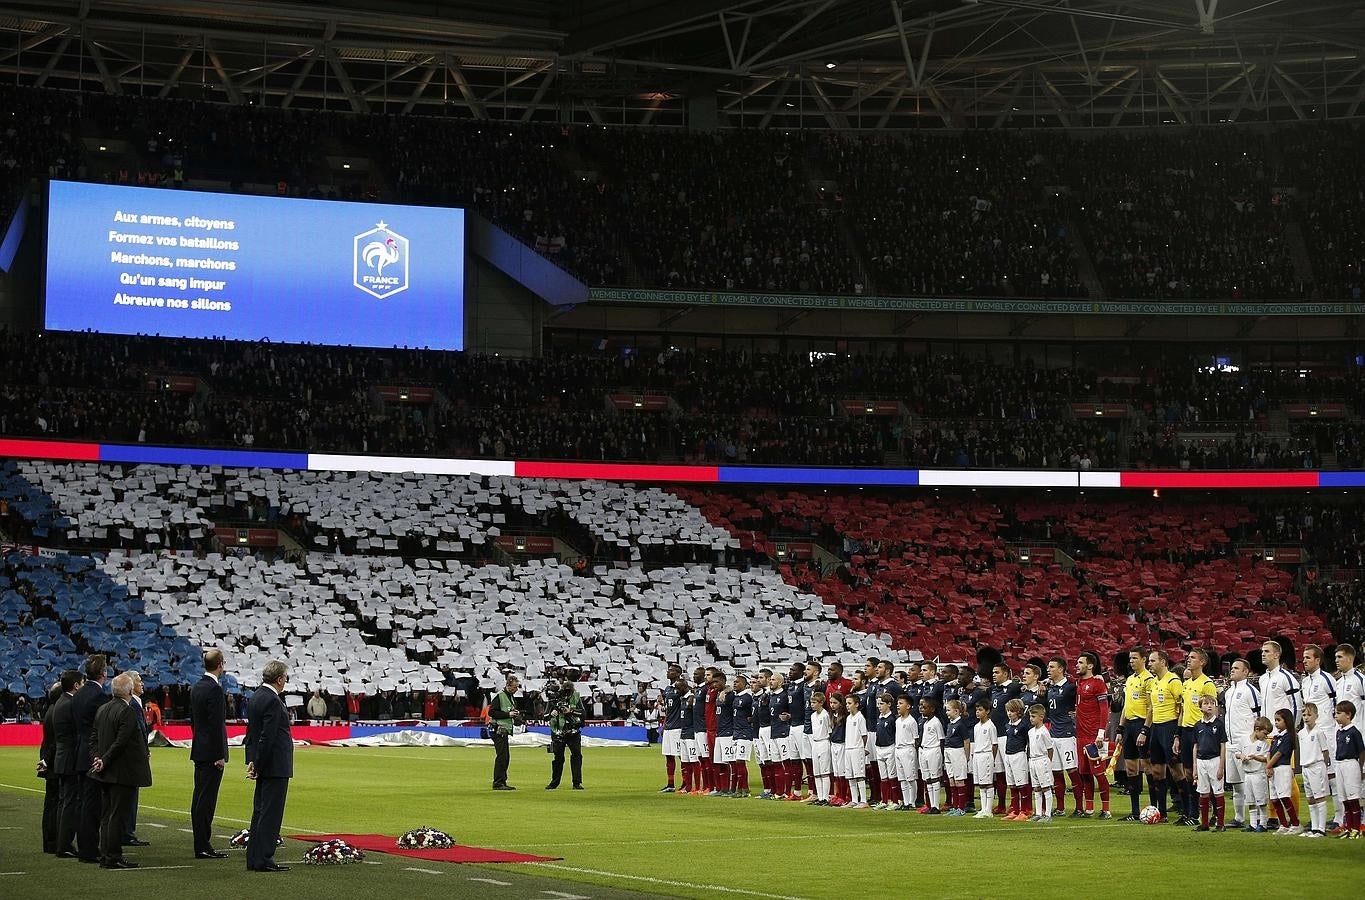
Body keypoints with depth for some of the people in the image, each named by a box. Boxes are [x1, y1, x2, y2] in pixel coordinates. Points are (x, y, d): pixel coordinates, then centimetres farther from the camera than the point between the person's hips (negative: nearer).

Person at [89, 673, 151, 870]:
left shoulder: (102, 709, 11)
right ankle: (113, 857, -3)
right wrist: (104, 761, -11)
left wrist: (97, 758, 3)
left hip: (107, 772, 9)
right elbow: (121, 742, -20)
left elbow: (94, 738, 11)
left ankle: (105, 856, 16)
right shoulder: (128, 711, -16)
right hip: (123, 772, -9)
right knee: (118, 815, -5)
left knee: (107, 815, 12)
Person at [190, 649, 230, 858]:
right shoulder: (215, 690, -17)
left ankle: (201, 844, 16)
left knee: (199, 797, 11)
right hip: (212, 753, -9)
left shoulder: (196, 688, 11)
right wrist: (220, 755, -17)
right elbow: (217, 724, -19)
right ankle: (203, 847, -7)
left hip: (199, 751, 9)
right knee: (207, 799, -8)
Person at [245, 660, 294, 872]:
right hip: (275, 766, -10)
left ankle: (254, 859, 16)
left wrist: (251, 762, 11)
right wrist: (258, 765, -15)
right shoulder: (272, 701, -17)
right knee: (270, 813, -6)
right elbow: (267, 737, -20)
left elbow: (251, 733, 14)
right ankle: (263, 860, -5)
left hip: (264, 766, 10)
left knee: (260, 812, 13)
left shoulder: (254, 698, 13)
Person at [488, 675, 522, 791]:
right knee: (501, 756, -12)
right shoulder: (499, 696, -10)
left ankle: (502, 782, 15)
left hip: (505, 730, 10)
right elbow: (491, 712, -15)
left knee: (506, 757, 10)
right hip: (498, 729, -9)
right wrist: (508, 714, -18)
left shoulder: (511, 697, 18)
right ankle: (498, 783, -12)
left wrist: (516, 714, 7)